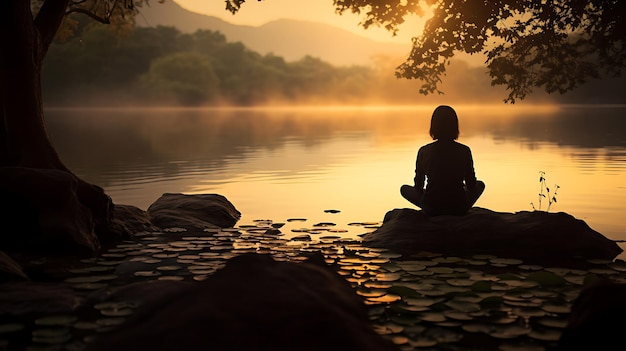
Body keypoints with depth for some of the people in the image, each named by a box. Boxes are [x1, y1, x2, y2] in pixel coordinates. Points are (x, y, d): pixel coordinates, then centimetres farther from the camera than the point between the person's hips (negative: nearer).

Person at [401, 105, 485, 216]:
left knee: (404, 189, 27)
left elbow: (418, 187, 1)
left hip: (431, 208, -1)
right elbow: (471, 185, 4)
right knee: (480, 185, 30)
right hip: (459, 208, 1)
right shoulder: (464, 151, -6)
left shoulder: (424, 151, -7)